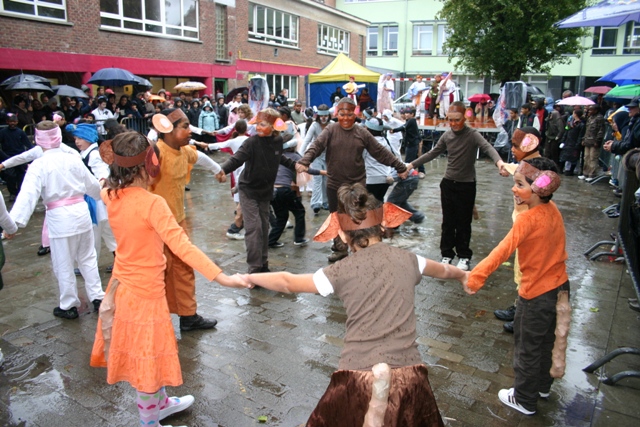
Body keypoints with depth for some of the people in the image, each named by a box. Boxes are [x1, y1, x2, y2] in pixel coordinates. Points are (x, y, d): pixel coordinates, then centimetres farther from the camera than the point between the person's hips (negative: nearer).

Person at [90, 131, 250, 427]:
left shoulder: (112, 196, -4)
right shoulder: (152, 203, -27)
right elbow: (181, 246, -35)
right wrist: (222, 277, -39)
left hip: (122, 285, 9)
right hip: (145, 291, -8)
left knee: (141, 353, 24)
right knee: (147, 356, 10)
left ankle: (160, 403, 46)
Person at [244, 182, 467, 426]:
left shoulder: (343, 271, -3)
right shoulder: (407, 260, 5)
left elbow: (287, 282, 7)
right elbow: (444, 270, 27)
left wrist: (247, 278, 24)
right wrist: (463, 276, 50)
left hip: (358, 377, -3)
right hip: (409, 377, 4)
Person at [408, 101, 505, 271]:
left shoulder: (472, 135, -12)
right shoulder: (447, 135, 2)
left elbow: (488, 148, -29)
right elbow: (433, 153, 11)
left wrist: (499, 161, -49)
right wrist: (412, 164, 7)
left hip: (466, 185, -4)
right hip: (448, 183, 4)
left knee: (463, 222, 6)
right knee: (448, 221, 10)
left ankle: (464, 256, 20)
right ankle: (447, 253, 22)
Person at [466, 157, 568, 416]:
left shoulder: (527, 219, -27)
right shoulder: (553, 210, -5)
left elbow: (504, 249, -40)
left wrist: (477, 275, -46)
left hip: (537, 293, -8)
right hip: (559, 286, 8)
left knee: (528, 348, 11)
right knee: (546, 341, 26)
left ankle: (525, 400, 29)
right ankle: (542, 385, 47)